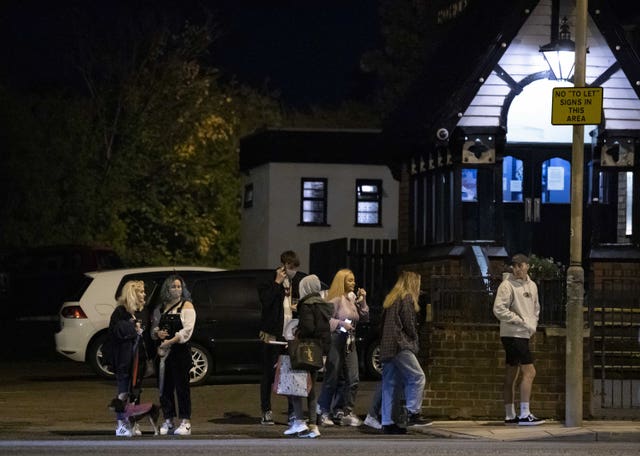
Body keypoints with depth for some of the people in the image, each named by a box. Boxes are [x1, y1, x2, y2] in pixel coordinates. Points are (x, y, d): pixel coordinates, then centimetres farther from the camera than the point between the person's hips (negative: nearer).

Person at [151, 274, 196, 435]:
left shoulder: (186, 306, 1)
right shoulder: (161, 308, 16)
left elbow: (187, 331, -9)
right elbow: (154, 327, 21)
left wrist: (170, 342, -16)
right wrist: (158, 333, -3)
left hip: (181, 350, -5)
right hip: (163, 351, 5)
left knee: (182, 385, -7)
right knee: (165, 386, 4)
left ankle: (185, 423, -7)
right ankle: (168, 421, 11)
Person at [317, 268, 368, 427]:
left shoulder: (353, 299, 14)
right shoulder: (336, 299, -9)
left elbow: (364, 318, 15)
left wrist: (362, 301, 5)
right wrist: (341, 324, -23)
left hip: (350, 342, 7)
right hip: (336, 340, -7)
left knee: (353, 379, 1)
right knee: (332, 379, -3)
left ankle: (345, 412, 6)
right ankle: (324, 412, 4)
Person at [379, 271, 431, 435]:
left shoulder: (390, 299, 22)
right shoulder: (407, 298, -3)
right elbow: (409, 324, -10)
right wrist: (415, 341, 5)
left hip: (386, 347, 9)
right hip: (401, 347, -9)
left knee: (389, 383, 6)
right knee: (417, 377, -8)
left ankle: (387, 422, 4)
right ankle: (412, 413, -16)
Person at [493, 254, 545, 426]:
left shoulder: (532, 286, 14)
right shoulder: (507, 285, -10)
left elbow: (535, 308, 25)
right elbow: (499, 309, -18)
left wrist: (533, 325, 6)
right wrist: (522, 322, -17)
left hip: (524, 335, 8)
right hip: (512, 334, -8)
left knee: (511, 376, 11)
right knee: (529, 372, -13)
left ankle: (510, 415, 15)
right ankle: (524, 415, -14)